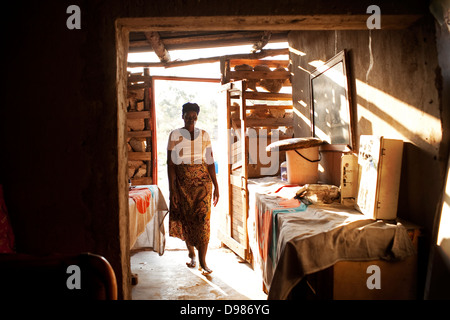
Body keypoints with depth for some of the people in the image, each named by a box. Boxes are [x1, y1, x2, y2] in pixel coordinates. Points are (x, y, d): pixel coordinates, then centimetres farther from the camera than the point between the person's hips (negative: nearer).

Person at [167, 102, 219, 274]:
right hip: (182, 182, 0)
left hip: (202, 180, 1)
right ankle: (191, 253, 30)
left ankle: (203, 260, 1)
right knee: (186, 219, 8)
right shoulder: (174, 135, 0)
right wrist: (172, 189, -10)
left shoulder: (204, 135, 6)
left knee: (203, 218, -7)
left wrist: (216, 186, 3)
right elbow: (171, 163, -4)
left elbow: (210, 162, 6)